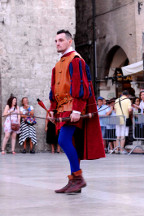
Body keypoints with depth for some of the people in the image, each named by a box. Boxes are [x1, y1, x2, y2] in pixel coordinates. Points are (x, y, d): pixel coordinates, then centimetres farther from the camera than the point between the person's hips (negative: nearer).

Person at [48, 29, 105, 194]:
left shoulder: (75, 60, -6)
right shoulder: (59, 64, 21)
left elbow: (80, 86, -15)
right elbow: (54, 89, 23)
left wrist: (76, 110, -22)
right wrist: (53, 109, 14)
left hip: (73, 108, -9)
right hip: (63, 109, 9)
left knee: (64, 140, -19)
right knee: (70, 144, 6)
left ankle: (78, 177, -11)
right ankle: (74, 183, 8)